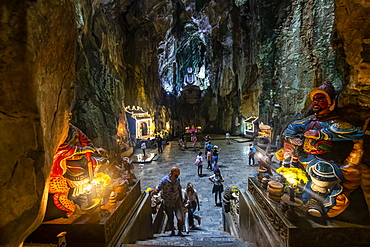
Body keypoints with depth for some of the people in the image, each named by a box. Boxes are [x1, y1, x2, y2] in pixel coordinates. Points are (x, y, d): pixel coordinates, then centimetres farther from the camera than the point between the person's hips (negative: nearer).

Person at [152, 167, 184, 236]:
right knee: (170, 219, 16)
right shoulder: (164, 180, -20)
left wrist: (181, 200, 12)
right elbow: (157, 190, -17)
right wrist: (154, 192, -39)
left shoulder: (178, 179, -7)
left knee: (180, 219, -10)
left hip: (177, 201, 1)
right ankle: (172, 231, 44)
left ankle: (180, 231, 18)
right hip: (168, 203, -1)